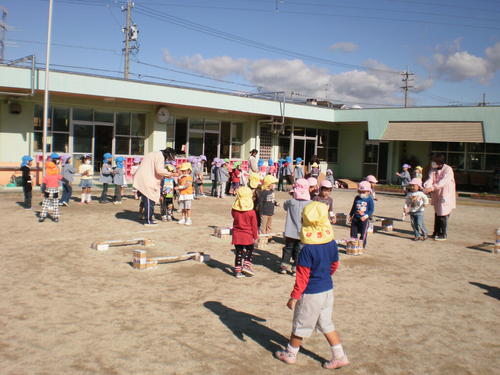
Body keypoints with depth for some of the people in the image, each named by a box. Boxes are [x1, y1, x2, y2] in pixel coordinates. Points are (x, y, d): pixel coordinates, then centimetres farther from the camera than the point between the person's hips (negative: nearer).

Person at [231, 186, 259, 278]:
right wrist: (255, 236, 3)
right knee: (249, 251, 19)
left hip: (237, 235, 3)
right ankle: (246, 265, 7)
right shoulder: (251, 212, -15)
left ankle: (238, 271, 13)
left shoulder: (234, 210, -7)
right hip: (248, 236, -3)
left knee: (238, 253, 11)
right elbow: (254, 225, -8)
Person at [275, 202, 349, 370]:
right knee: (326, 323, 20)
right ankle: (339, 356, 22)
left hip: (311, 293, -6)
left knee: (300, 324, 12)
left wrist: (294, 296, -11)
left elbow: (302, 276, -20)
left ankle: (290, 354, 30)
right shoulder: (332, 244, -4)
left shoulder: (307, 249, -24)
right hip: (328, 288, 7)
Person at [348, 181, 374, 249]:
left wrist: (366, 216, -21)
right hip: (355, 218, 4)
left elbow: (371, 210, -7)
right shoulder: (357, 198, 7)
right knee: (353, 232, 9)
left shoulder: (369, 199, -6)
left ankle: (362, 245, 15)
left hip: (364, 219, -4)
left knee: (363, 233, 2)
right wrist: (350, 215, 19)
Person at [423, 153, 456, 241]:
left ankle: (443, 235, 6)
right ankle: (436, 233, 25)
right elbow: (430, 179, -9)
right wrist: (426, 187, -30)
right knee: (437, 214, 13)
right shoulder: (433, 169, 4)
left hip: (446, 195, -6)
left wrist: (433, 187, -42)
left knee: (443, 215, -4)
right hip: (436, 195, 6)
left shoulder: (448, 169, -15)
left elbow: (444, 181, -29)